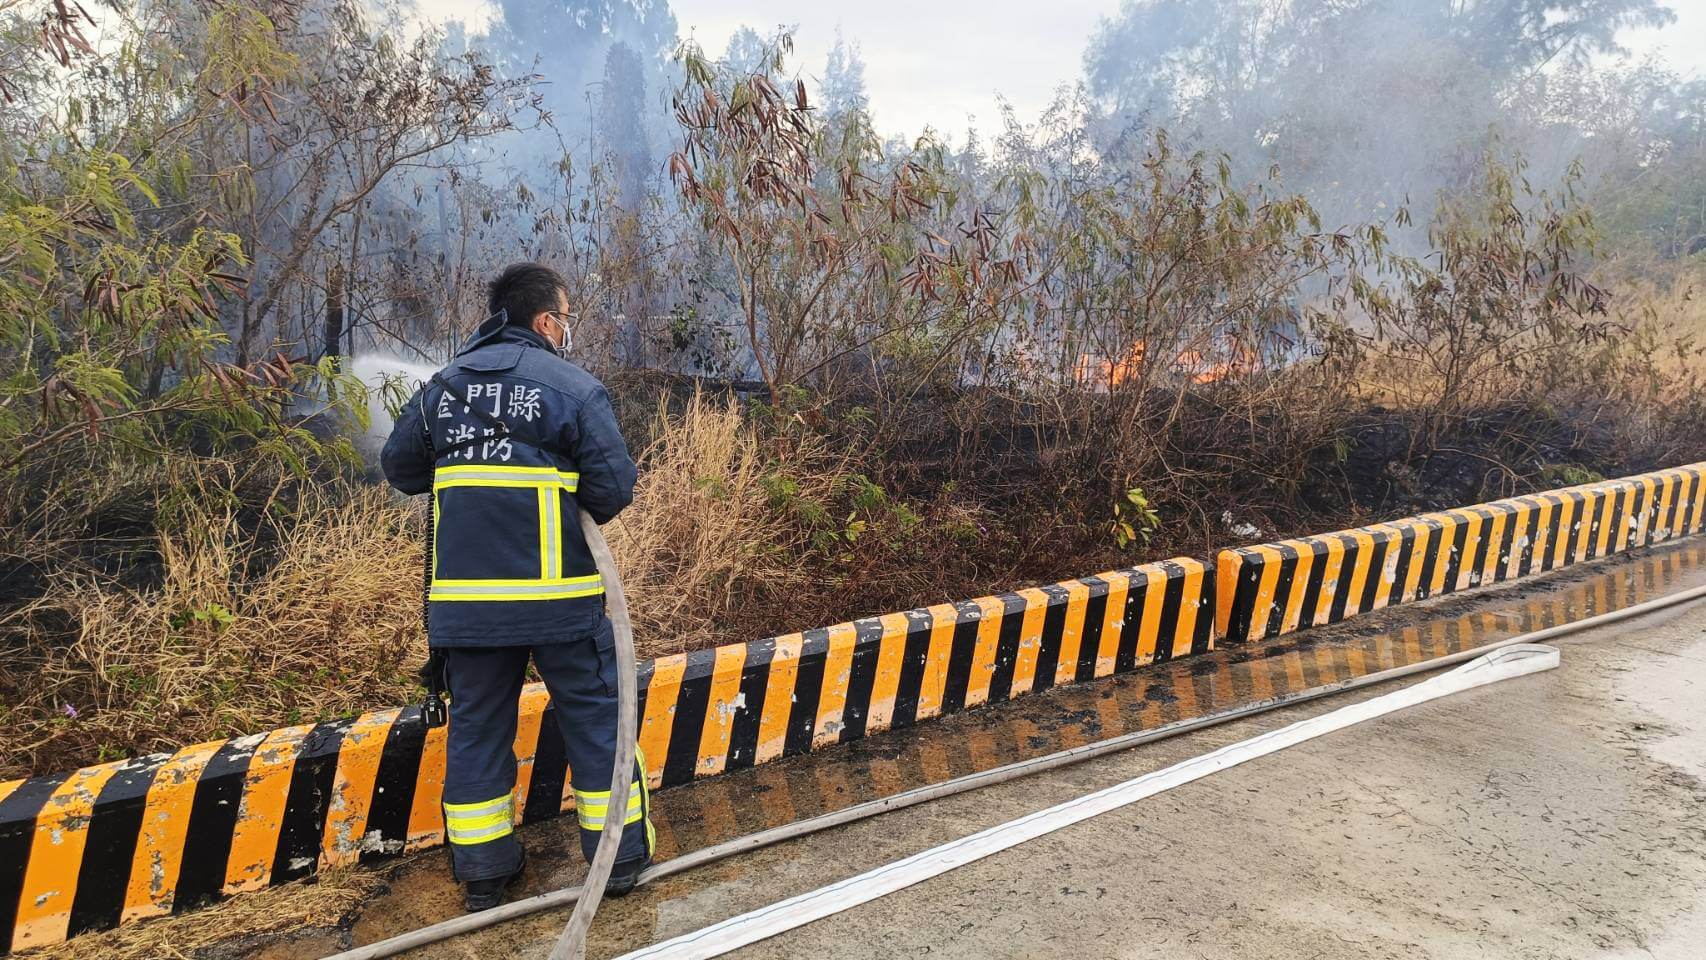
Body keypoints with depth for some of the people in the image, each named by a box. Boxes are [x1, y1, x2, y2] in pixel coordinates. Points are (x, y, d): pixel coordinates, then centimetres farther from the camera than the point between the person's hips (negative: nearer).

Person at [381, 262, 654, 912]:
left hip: (464, 598, 4)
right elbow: (614, 490, -12)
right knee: (594, 714, 10)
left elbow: (401, 470, 15)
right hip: (558, 594, -4)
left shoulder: (442, 386, 8)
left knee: (476, 724, 15)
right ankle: (619, 855, 20)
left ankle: (482, 870, 24)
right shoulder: (575, 388, -7)